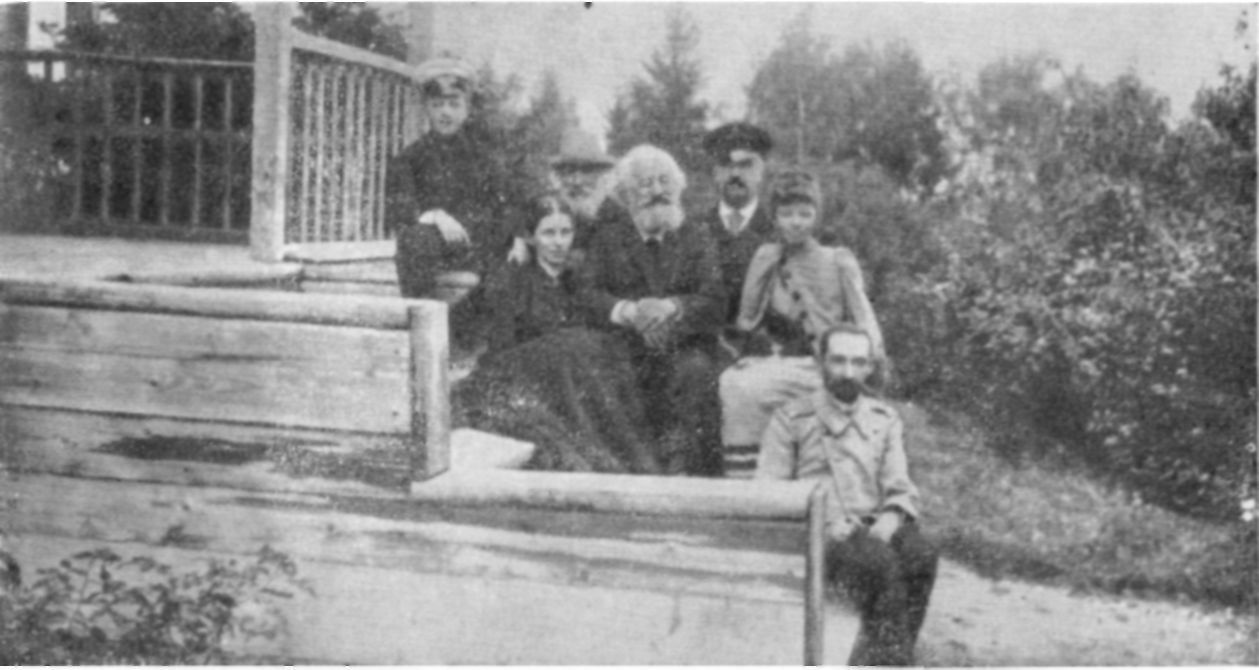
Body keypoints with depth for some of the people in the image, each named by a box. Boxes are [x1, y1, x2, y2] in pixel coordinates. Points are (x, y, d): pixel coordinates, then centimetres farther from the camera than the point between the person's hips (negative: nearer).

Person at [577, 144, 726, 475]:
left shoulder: (697, 239, 15)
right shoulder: (608, 238, 17)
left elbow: (715, 300, 2)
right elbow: (590, 295, 5)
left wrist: (672, 307, -18)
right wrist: (627, 311, -16)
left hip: (685, 349, -1)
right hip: (627, 352, 1)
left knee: (696, 372, -33)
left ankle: (687, 467, -27)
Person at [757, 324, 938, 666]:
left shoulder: (885, 420, 16)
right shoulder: (791, 419, 5)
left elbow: (901, 492, 10)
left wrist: (885, 526, -13)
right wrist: (827, 525, -15)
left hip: (874, 530, 3)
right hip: (816, 536, -3)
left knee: (921, 556, -30)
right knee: (879, 562, -34)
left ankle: (872, 661, -27)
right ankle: (892, 658, -26)